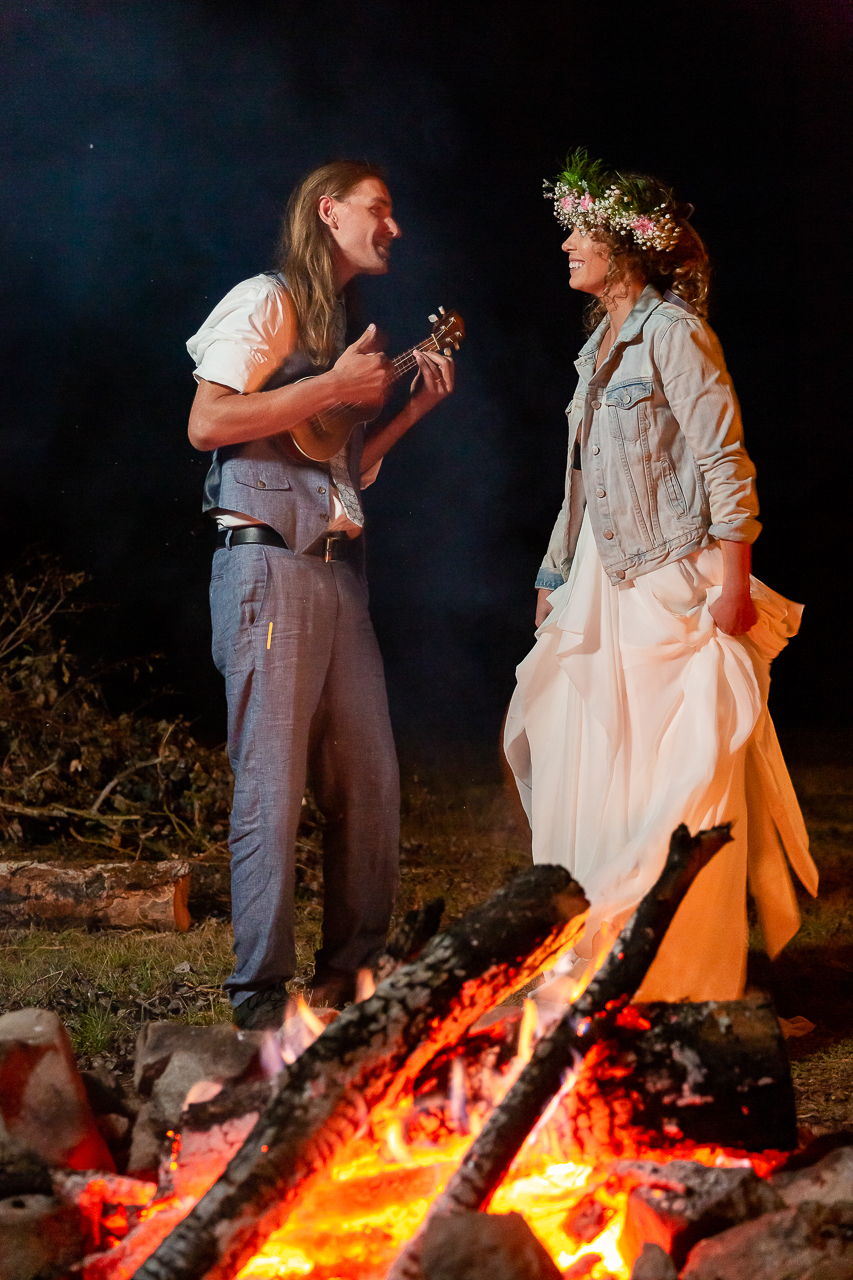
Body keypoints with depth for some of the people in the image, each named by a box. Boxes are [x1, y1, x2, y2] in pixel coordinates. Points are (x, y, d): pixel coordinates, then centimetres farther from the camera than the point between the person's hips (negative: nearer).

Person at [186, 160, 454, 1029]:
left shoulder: (341, 326, 23)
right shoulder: (267, 303, -2)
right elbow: (206, 423, -14)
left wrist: (412, 408, 14)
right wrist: (333, 387, -11)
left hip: (340, 567, 8)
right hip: (268, 560, -8)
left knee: (369, 778, 7)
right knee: (273, 782, -7)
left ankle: (351, 969, 17)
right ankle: (260, 992, 0)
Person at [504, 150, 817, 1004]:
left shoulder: (673, 332, -9)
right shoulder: (600, 343, 16)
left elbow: (724, 464, -14)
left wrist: (733, 583, -20)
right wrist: (555, 576, 21)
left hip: (674, 582, -9)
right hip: (604, 582, 9)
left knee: (673, 778, -5)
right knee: (591, 767, 10)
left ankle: (683, 974, 4)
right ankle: (597, 963, 21)